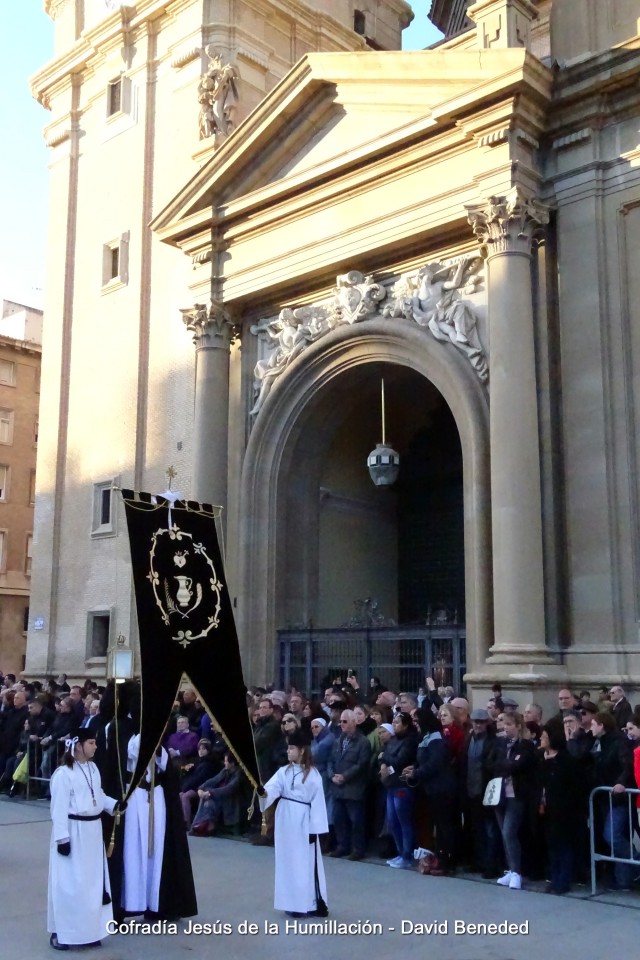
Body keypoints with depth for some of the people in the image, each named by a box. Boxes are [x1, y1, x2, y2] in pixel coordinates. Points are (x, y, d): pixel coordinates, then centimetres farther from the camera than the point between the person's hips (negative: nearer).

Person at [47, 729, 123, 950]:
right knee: (69, 884, -1)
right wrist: (62, 838, -18)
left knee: (93, 882, 14)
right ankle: (60, 931, 13)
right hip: (73, 832, -8)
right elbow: (59, 808, -18)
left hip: (93, 830, 8)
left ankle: (88, 929, 26)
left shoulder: (93, 768, 6)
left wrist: (114, 805, 0)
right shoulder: (63, 773, -19)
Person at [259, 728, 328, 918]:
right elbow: (272, 788, -12)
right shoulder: (283, 771, 3)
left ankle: (314, 904, 9)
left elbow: (317, 802, -9)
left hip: (303, 821, -5)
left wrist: (314, 829, -12)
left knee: (306, 863, 0)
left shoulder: (313, 774, -9)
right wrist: (263, 792, -36)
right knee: (287, 861, 10)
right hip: (285, 820, 5)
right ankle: (293, 903, 21)